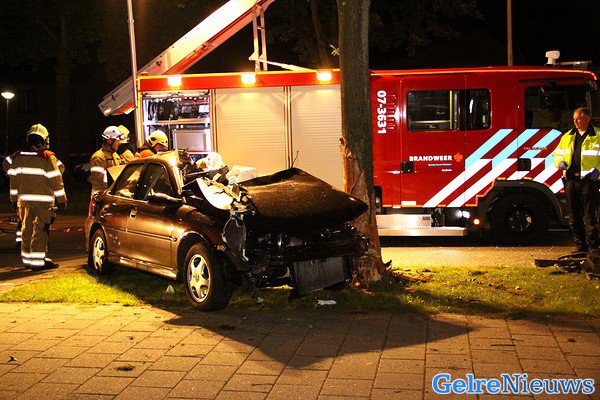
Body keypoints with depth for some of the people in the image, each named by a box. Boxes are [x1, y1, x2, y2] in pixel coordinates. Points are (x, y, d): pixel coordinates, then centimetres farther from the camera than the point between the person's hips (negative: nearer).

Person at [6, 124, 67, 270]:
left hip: (24, 200, 5)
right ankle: (38, 261, -5)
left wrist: (14, 200, 21)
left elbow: (13, 180, 13)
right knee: (40, 230, -3)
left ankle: (27, 259, 23)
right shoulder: (48, 158, -10)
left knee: (27, 230, 14)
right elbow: (55, 181, -8)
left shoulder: (17, 157, 7)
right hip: (43, 202, -5)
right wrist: (62, 200, -2)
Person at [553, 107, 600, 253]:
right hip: (571, 179, 5)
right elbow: (558, 153, 23)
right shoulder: (568, 136, 16)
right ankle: (581, 245, 16)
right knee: (575, 215, 8)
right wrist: (560, 162, 3)